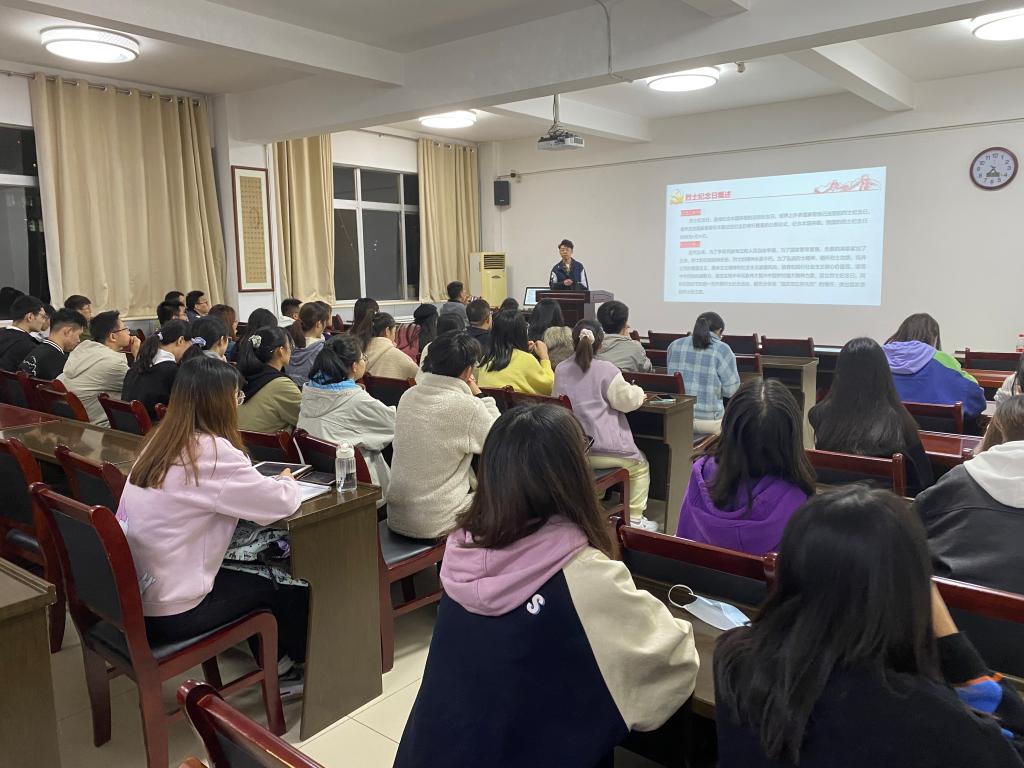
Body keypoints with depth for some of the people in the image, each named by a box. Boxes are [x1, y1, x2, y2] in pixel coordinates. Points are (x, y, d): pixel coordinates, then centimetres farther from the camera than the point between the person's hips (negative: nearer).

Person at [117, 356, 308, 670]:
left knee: (256, 570, 24)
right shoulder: (211, 451, -22)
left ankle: (270, 655, 42)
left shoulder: (160, 439, 2)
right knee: (281, 584, 14)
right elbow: (282, 502, -19)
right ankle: (296, 662, 36)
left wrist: (271, 482, 5)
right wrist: (288, 481, 3)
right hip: (168, 614, -8)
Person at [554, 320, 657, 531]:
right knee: (640, 466, 21)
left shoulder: (561, 369, 2)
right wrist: (638, 392, 13)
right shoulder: (606, 370, -14)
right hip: (602, 451, -6)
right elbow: (627, 401, -9)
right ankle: (634, 518, 18)